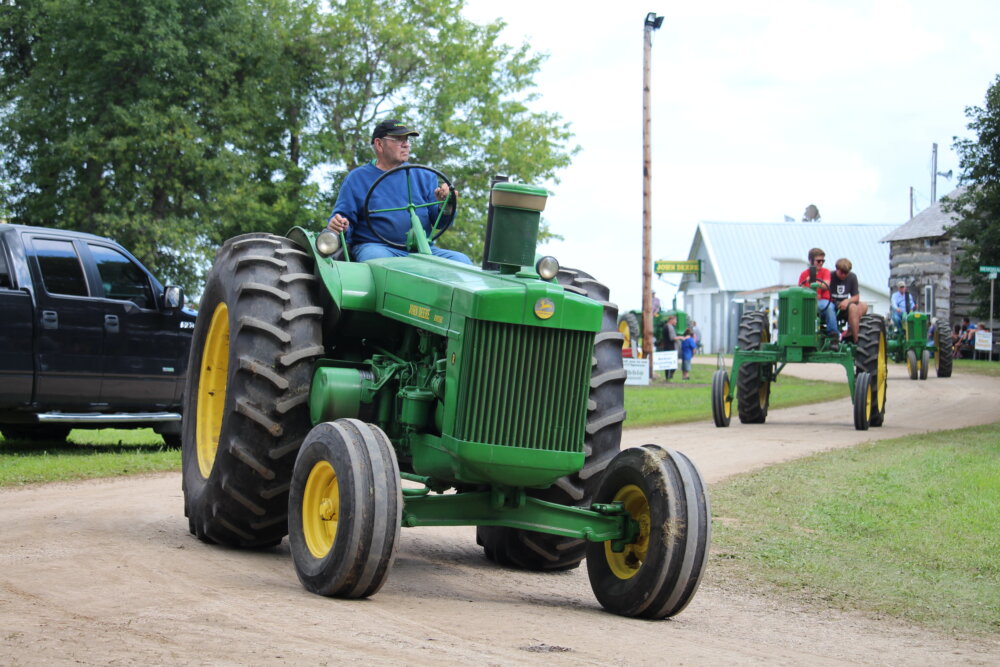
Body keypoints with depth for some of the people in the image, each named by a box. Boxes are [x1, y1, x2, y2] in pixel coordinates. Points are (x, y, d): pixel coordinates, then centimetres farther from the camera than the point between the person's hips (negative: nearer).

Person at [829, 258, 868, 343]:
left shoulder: (852, 277, 8)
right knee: (852, 307, -31)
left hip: (843, 306, 6)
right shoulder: (830, 276, -8)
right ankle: (855, 340, -33)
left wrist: (847, 301, -15)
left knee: (863, 306, -18)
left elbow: (856, 297, 7)